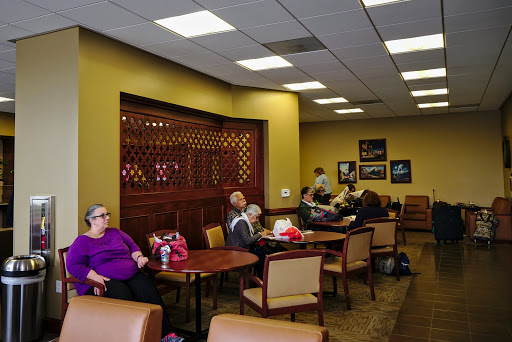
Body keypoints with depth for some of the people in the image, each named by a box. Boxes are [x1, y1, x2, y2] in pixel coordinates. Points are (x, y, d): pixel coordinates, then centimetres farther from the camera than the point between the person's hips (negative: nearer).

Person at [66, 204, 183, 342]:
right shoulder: (82, 241, 6)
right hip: (105, 281, -4)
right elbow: (73, 265, -5)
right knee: (123, 295, -37)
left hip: (131, 275, 5)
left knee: (149, 291, -25)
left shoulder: (115, 232, 23)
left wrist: (139, 257, 2)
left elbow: (132, 246, 26)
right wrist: (95, 276, -18)